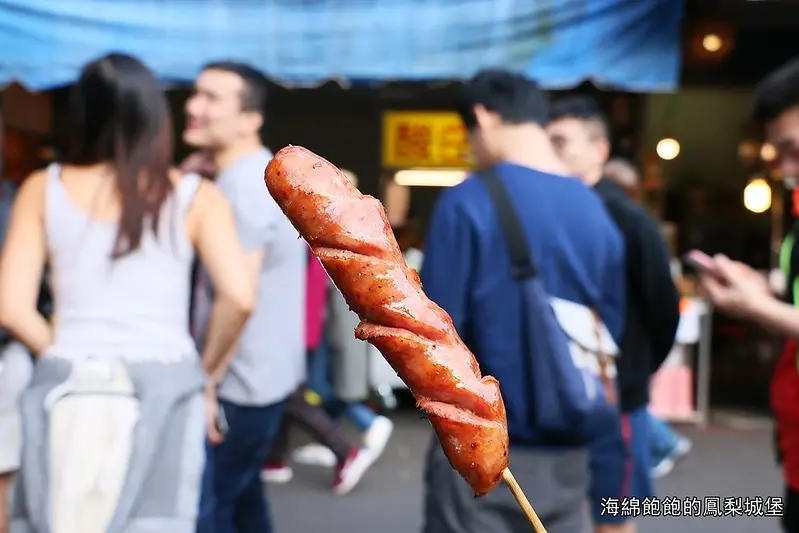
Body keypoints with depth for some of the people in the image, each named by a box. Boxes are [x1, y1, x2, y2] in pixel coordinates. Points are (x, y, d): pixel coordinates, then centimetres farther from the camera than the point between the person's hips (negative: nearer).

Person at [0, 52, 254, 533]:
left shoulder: (43, 189, 8)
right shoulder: (195, 196, 4)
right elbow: (238, 299, -8)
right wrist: (207, 377, 6)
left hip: (66, 389, 2)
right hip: (162, 385, -1)